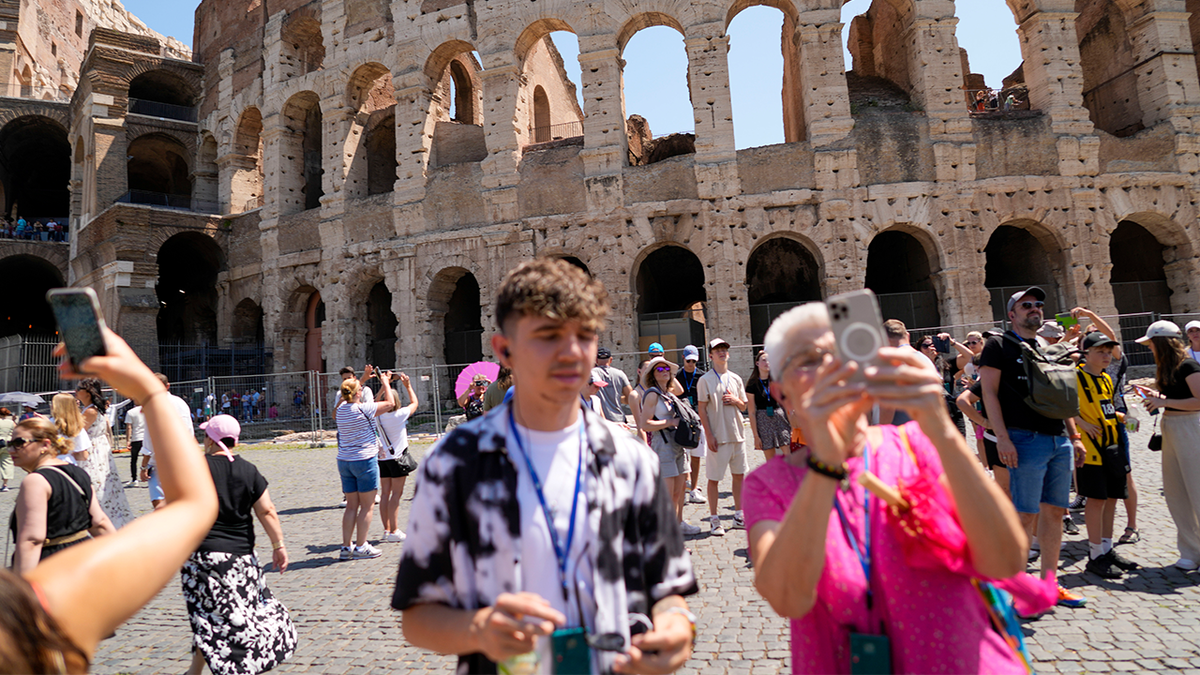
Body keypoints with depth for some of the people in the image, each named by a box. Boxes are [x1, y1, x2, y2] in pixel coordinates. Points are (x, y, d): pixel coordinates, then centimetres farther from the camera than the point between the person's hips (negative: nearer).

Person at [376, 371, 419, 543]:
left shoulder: (378, 416, -2)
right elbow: (415, 402, 7)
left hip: (382, 457, 5)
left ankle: (387, 529, 14)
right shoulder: (400, 414, -11)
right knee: (396, 493, -2)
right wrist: (408, 385, 14)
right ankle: (394, 531, -2)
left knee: (385, 493, 9)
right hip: (397, 457, -5)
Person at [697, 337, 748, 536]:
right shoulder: (705, 380, -4)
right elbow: (702, 409, -7)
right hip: (717, 436, -5)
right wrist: (709, 434, -13)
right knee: (714, 478, -1)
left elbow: (743, 407, 17)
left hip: (737, 434, 5)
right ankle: (714, 519, 8)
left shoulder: (736, 379, 11)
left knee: (739, 474, 11)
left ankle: (739, 515, 24)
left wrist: (735, 400, -6)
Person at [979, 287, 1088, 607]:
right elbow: (989, 392, -8)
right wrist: (1002, 437, -17)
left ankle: (1049, 583, 19)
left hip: (1059, 440, 7)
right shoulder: (998, 345, -1)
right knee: (1025, 514, -6)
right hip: (1026, 438, -7)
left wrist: (1074, 437, 16)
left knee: (1055, 511, 9)